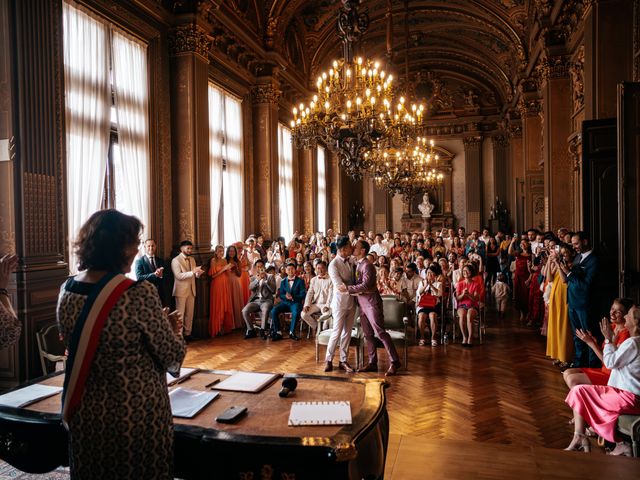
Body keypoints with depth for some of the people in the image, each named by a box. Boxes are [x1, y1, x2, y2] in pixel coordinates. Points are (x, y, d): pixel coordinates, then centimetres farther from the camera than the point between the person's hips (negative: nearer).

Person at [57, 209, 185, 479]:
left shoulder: (67, 291, -4)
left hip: (85, 416, 6)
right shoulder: (139, 294, -24)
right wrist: (173, 329, 4)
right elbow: (173, 357, -17)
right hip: (136, 417, -6)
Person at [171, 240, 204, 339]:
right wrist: (193, 272, -26)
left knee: (190, 314, 9)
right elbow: (178, 276, -19)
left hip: (191, 290, 6)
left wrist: (198, 273, -9)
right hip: (181, 291, -6)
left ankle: (188, 333, 17)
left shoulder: (192, 259, 13)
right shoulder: (176, 260, -8)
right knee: (180, 314, -2)